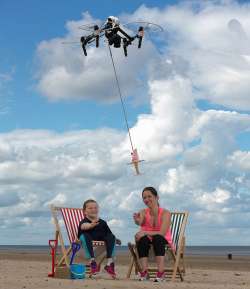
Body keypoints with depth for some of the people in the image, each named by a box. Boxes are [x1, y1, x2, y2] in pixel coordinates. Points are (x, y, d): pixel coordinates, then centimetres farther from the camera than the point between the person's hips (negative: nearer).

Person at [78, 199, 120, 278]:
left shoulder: (102, 222, 18)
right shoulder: (84, 221, 0)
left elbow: (108, 233, 25)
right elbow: (83, 226, -26)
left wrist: (115, 240, 10)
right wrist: (91, 225, -47)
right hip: (89, 241, -4)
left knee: (111, 236, -18)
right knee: (84, 235, -34)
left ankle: (110, 262, -26)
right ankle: (92, 261, -41)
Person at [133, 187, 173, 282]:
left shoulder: (165, 213, -11)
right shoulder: (143, 212, -2)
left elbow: (162, 233, -21)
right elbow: (139, 223, -26)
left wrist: (145, 233, -30)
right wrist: (137, 220, -50)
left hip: (162, 241, -2)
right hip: (147, 241, 2)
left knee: (157, 238, -36)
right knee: (142, 239, -32)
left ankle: (160, 272, -39)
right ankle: (144, 272, -33)